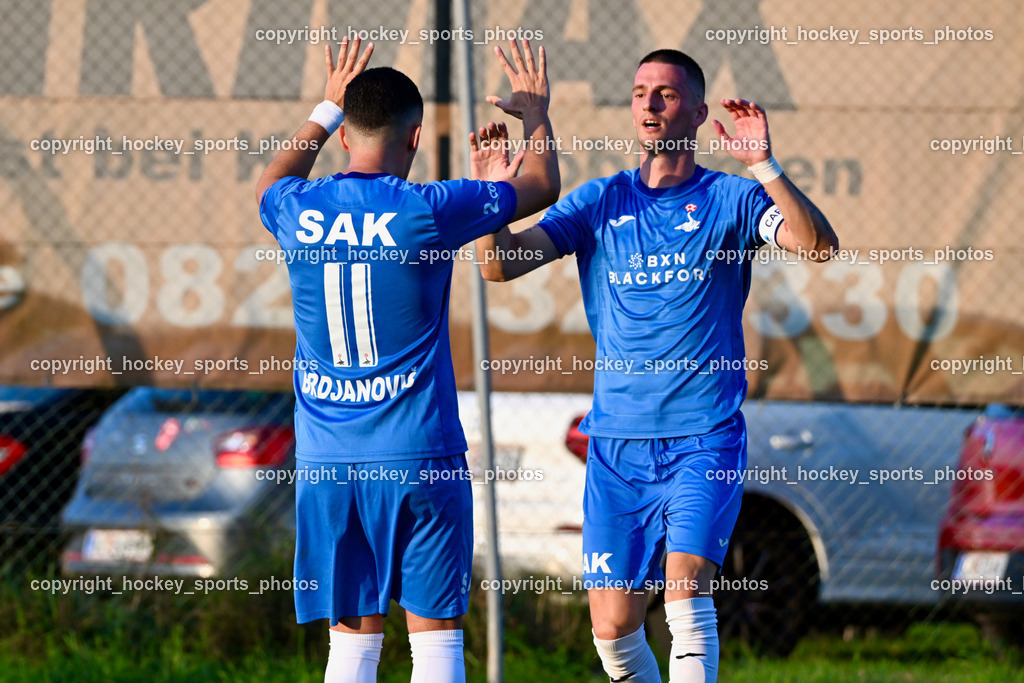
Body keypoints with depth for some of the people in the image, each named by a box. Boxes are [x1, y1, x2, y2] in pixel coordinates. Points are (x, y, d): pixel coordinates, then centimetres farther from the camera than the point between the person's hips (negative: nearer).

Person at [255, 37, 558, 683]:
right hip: (421, 458, -3)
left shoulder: (299, 212, 0)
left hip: (326, 460, 3)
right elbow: (542, 186, 9)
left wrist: (327, 109, 39)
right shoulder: (428, 211, -9)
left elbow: (272, 183, 29)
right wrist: (536, 115, 27)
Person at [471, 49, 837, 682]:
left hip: (705, 436, -3)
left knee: (686, 588, -22)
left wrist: (764, 166, -27)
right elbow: (501, 264, 1)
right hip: (617, 440, 3)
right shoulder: (599, 202, 8)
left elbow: (819, 245, -15)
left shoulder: (729, 200, 1)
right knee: (613, 627, 3)